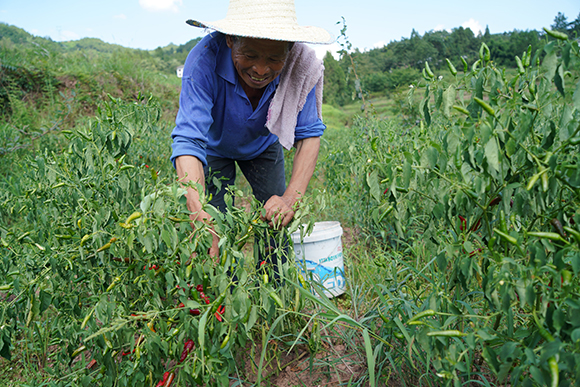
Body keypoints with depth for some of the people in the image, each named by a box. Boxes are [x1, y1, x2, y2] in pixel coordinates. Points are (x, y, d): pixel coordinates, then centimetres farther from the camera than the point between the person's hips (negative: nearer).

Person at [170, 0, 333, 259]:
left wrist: (291, 197, -43)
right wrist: (199, 215, -61)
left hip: (263, 144, 2)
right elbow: (188, 140, -45)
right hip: (215, 146, -1)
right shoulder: (205, 61, -39)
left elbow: (309, 134, -27)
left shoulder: (299, 64, -31)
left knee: (279, 223, -2)